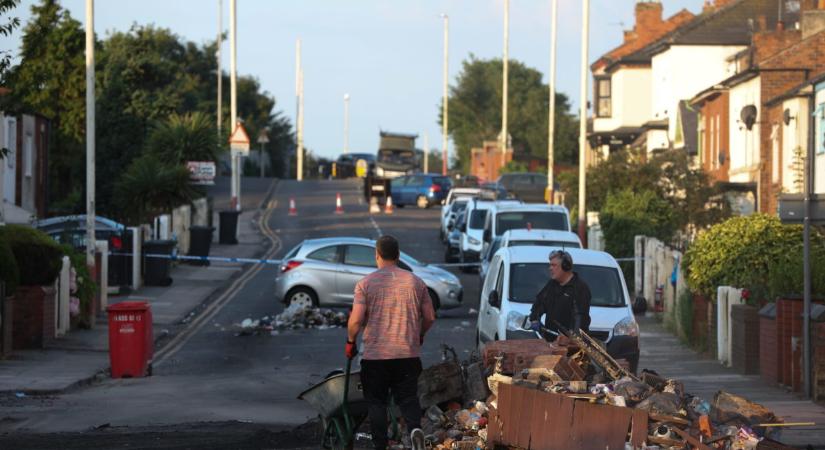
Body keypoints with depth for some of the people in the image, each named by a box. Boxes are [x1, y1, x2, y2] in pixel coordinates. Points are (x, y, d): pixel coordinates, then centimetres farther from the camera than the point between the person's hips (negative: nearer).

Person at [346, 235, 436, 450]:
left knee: (376, 401, 9)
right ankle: (415, 427, -19)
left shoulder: (366, 283, -6)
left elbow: (356, 320, -12)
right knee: (408, 397, 8)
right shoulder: (415, 282, 3)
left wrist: (350, 342, 5)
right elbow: (429, 317, 7)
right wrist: (419, 335, 25)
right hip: (409, 353, 2)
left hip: (375, 355, -2)